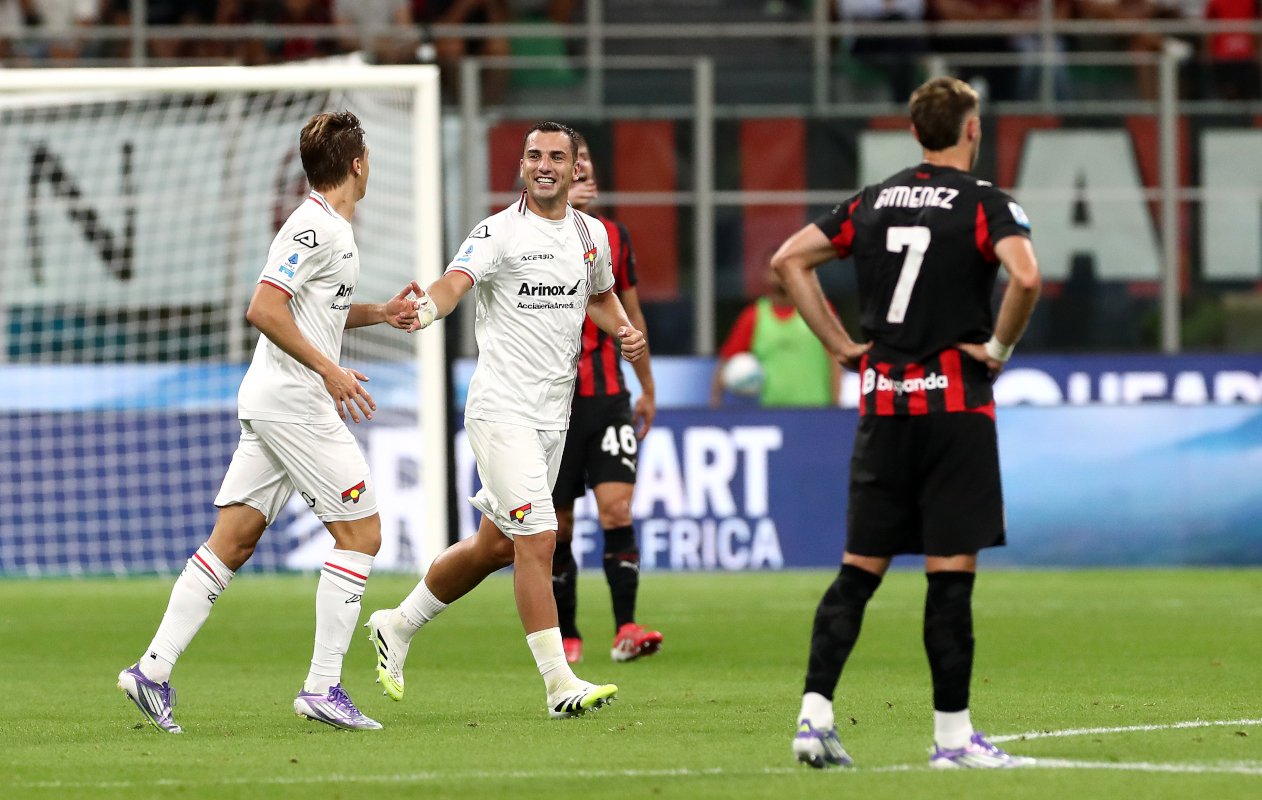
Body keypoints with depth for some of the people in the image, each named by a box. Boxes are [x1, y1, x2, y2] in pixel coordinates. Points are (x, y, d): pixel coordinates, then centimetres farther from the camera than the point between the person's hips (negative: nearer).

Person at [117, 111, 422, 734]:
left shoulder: (333, 230, 17)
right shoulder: (314, 227, -14)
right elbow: (263, 309, -23)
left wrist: (380, 312, 20)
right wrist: (329, 371, -23)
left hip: (270, 403, 10)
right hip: (294, 401, -10)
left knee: (233, 539, 6)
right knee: (361, 532, -6)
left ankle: (153, 669, 3)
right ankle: (322, 687, -7)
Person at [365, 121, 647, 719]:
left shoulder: (592, 234, 11)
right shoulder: (499, 232, -9)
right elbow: (456, 280, -26)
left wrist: (624, 331, 9)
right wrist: (428, 307, -49)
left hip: (553, 415, 7)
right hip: (502, 407, -7)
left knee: (495, 546, 13)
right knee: (536, 539, -15)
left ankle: (398, 626, 32)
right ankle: (559, 684, -15)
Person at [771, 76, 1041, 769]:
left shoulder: (872, 203, 10)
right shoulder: (985, 204, -6)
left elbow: (789, 259, 10)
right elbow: (1025, 277, -24)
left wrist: (841, 345, 9)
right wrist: (1000, 346, -8)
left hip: (882, 401, 5)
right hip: (955, 404, -5)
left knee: (859, 569, 7)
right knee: (951, 571, -2)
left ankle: (814, 712, -3)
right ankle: (952, 734, 1)